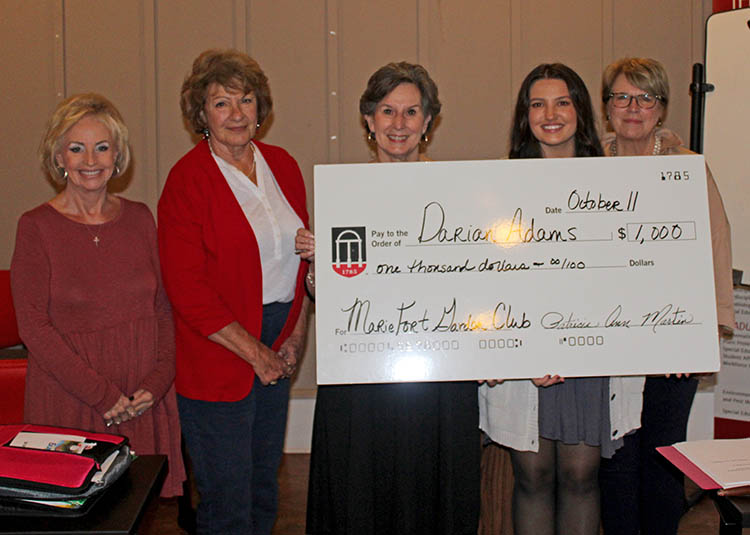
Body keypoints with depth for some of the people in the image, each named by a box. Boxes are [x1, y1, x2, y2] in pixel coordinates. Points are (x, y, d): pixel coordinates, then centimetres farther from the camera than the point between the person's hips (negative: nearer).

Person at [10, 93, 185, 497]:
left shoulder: (139, 218, 6)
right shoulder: (36, 227, -5)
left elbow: (164, 309, 8)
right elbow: (34, 327, -10)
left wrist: (157, 382, -7)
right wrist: (102, 394, -15)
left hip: (144, 401, 3)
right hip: (69, 401, -3)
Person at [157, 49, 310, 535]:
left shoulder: (283, 166, 8)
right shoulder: (187, 180, -11)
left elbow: (302, 258, 15)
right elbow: (186, 289, -14)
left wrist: (296, 338, 4)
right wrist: (255, 353, -13)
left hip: (277, 354, 6)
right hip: (216, 359, -6)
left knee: (264, 492, 17)